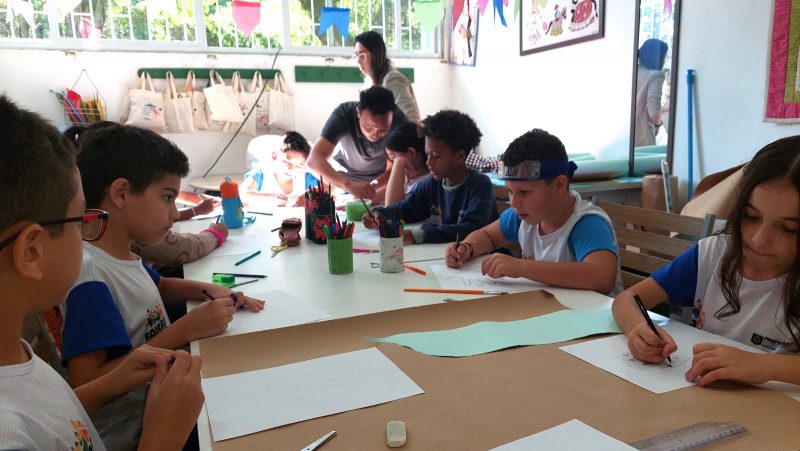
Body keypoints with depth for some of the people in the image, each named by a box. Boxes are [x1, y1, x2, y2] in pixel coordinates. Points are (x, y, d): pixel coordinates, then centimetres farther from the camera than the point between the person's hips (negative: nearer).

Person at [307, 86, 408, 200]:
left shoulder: (398, 120, -30)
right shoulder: (342, 115, -31)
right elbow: (314, 159, -41)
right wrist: (348, 184, -56)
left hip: (382, 179, 0)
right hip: (345, 177, 0)